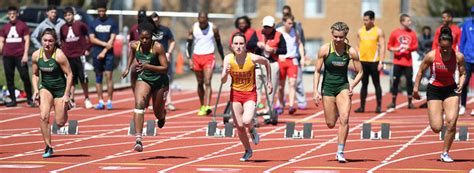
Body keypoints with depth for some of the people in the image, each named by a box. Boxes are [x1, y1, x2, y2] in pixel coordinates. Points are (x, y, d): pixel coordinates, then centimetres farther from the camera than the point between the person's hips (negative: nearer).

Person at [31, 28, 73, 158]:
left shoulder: (59, 55, -20)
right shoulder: (36, 55, -7)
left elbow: (69, 74, -15)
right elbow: (35, 74, 7)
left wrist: (66, 95, -17)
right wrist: (36, 90, -7)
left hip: (60, 88, -3)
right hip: (45, 87, 3)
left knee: (60, 123, 1)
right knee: (43, 117, -18)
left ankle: (66, 106, 38)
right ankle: (48, 147, -6)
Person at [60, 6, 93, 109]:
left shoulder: (80, 25, -4)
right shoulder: (63, 28, 7)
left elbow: (87, 37, 6)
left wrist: (86, 49, 2)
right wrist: (62, 53, 11)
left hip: (80, 55, -3)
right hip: (68, 56, 3)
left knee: (83, 78, 1)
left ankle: (87, 99, 15)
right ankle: (72, 100, 6)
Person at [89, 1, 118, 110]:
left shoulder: (112, 23, 3)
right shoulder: (93, 23, 8)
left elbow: (112, 39, -2)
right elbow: (92, 39, 1)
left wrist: (104, 51, -10)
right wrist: (105, 44, -10)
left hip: (108, 53, -2)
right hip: (96, 54, 2)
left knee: (109, 76, -8)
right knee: (98, 77, 3)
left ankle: (109, 101, -6)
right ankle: (100, 101, 6)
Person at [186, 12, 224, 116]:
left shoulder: (213, 28, -2)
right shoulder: (193, 28, 1)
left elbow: (219, 44, 8)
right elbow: (189, 44, 6)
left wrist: (223, 59, 10)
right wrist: (189, 59, -2)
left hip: (209, 57, -3)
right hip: (197, 57, 3)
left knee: (207, 82, -14)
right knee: (200, 83, 10)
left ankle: (207, 107, -23)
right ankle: (202, 106, 22)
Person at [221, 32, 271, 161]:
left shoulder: (252, 58, -17)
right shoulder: (228, 59, -14)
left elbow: (266, 62, 5)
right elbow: (223, 81, -17)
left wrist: (269, 82, 10)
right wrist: (226, 73, -39)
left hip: (250, 94, -2)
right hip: (235, 93, 2)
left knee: (246, 121, -25)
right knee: (239, 126, 4)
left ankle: (252, 130, 13)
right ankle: (248, 151, 28)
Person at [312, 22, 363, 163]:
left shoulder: (351, 52, -8)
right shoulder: (325, 49, -9)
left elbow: (360, 72, 2)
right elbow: (317, 71, -2)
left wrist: (352, 87, -13)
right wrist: (315, 91, -8)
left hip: (343, 87, -1)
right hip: (328, 87, 1)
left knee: (344, 119, -19)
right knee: (330, 124, 6)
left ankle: (340, 152, -12)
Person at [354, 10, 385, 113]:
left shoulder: (378, 32, -3)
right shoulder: (360, 31, 9)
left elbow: (382, 47, -5)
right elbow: (359, 46, 14)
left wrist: (381, 62, -13)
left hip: (374, 61, -4)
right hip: (363, 61, 4)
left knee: (376, 84, 2)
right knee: (364, 84, 6)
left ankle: (379, 106, 7)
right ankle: (362, 106, 8)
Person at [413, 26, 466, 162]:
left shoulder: (458, 57, -12)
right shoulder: (431, 56, -15)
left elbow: (463, 73, 3)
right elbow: (420, 72, 0)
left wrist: (461, 85, -16)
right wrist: (416, 89, 1)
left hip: (451, 90, 1)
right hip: (434, 90, -1)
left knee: (451, 122, -16)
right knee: (436, 128, -6)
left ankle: (445, 153, 1)